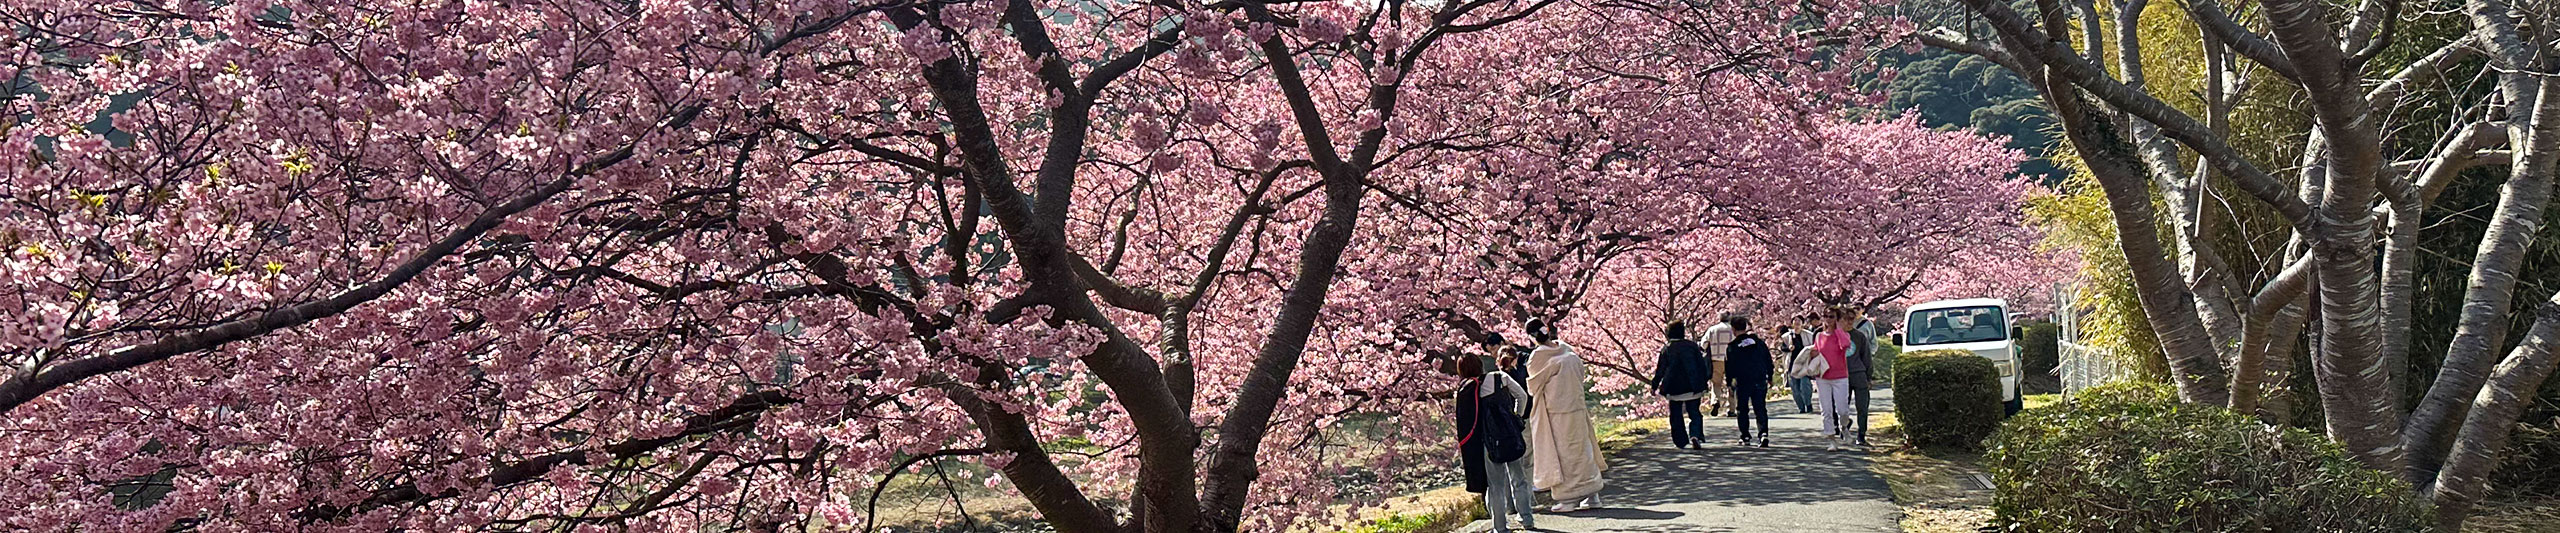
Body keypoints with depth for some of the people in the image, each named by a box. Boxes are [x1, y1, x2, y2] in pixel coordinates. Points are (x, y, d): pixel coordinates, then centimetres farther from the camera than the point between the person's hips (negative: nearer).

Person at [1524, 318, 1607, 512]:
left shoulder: (1538, 356, -13)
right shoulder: (1568, 351, 3)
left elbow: (1534, 386, -2)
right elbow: (1580, 376, 12)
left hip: (1556, 412, -5)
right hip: (1577, 408, 5)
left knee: (1562, 454, 2)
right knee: (1582, 450, 12)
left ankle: (1568, 499, 4)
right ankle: (1592, 494, 16)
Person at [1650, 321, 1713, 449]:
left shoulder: (1666, 349, -4)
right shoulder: (1692, 345, 2)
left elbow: (1660, 370, -1)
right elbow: (1702, 366, 4)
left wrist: (1654, 386, 9)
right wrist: (1704, 385, 11)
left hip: (1674, 389, -1)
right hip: (1693, 388, 1)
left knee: (1676, 415, 9)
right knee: (1694, 413, 7)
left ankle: (1680, 441, 9)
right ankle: (1696, 434, -16)